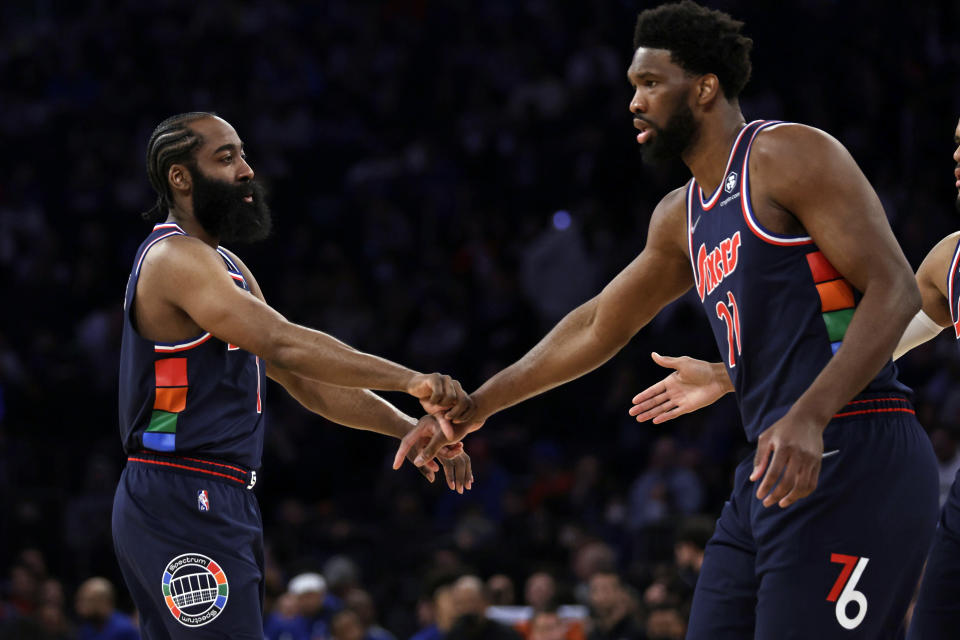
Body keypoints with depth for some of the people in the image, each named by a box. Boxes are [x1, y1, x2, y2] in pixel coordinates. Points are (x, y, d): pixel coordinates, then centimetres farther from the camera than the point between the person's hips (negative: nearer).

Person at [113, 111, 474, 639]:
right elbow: (282, 344, -27)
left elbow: (304, 379, 18)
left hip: (219, 502, 10)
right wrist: (409, 381, -30)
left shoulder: (225, 267, 19)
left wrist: (406, 427, 6)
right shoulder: (175, 258, -14)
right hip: (180, 505, -10)